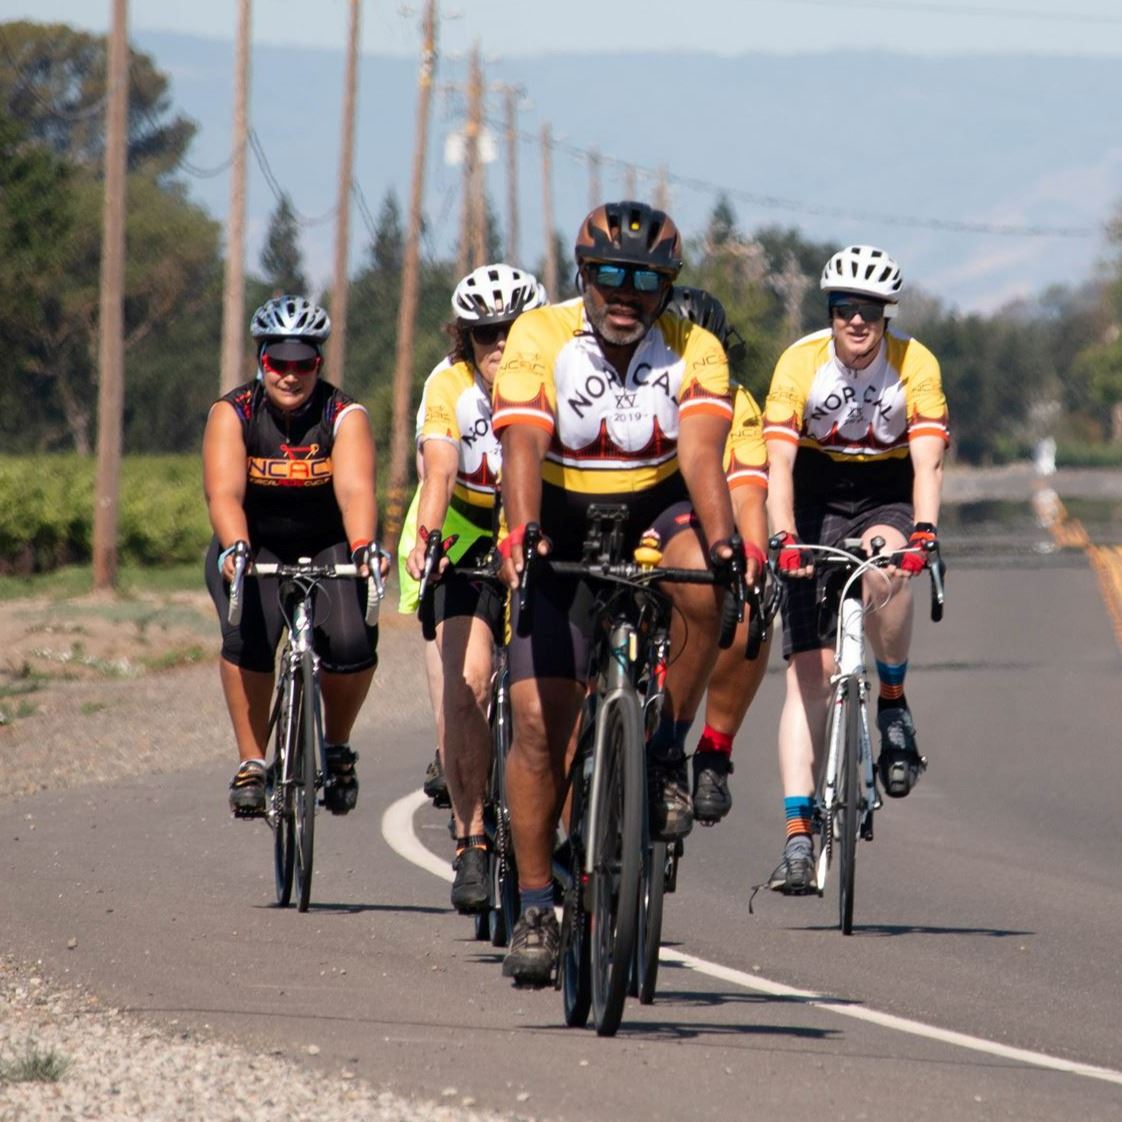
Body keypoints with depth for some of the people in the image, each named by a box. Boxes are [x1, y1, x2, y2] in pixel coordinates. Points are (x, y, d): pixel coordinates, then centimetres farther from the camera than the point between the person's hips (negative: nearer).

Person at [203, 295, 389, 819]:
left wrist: (363, 547, -49)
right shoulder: (232, 414, -14)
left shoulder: (344, 416, -14)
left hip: (328, 548, 0)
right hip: (255, 547, 0)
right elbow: (224, 492, -28)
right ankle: (252, 763, -15)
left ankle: (337, 747, 4)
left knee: (352, 643, -24)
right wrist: (235, 549, -47)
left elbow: (355, 488, -30)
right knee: (248, 637, -28)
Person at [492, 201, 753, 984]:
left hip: (657, 515, 0)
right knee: (538, 719, -10)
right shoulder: (539, 339, -17)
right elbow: (523, 449, -29)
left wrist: (722, 542, -46)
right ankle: (535, 909, 0)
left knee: (704, 590, -35)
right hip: (562, 535, 0)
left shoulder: (694, 351, -14)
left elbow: (701, 455, -27)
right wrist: (520, 535, -47)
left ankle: (668, 753, -13)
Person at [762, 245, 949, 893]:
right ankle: (798, 833, -11)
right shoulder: (801, 363, -17)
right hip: (817, 499, 0)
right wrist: (784, 538, -39)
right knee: (809, 670, -9)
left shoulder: (916, 365, -16)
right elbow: (779, 460, -23)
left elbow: (927, 461, -24)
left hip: (887, 495, 0)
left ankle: (894, 703, -14)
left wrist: (924, 531, -42)